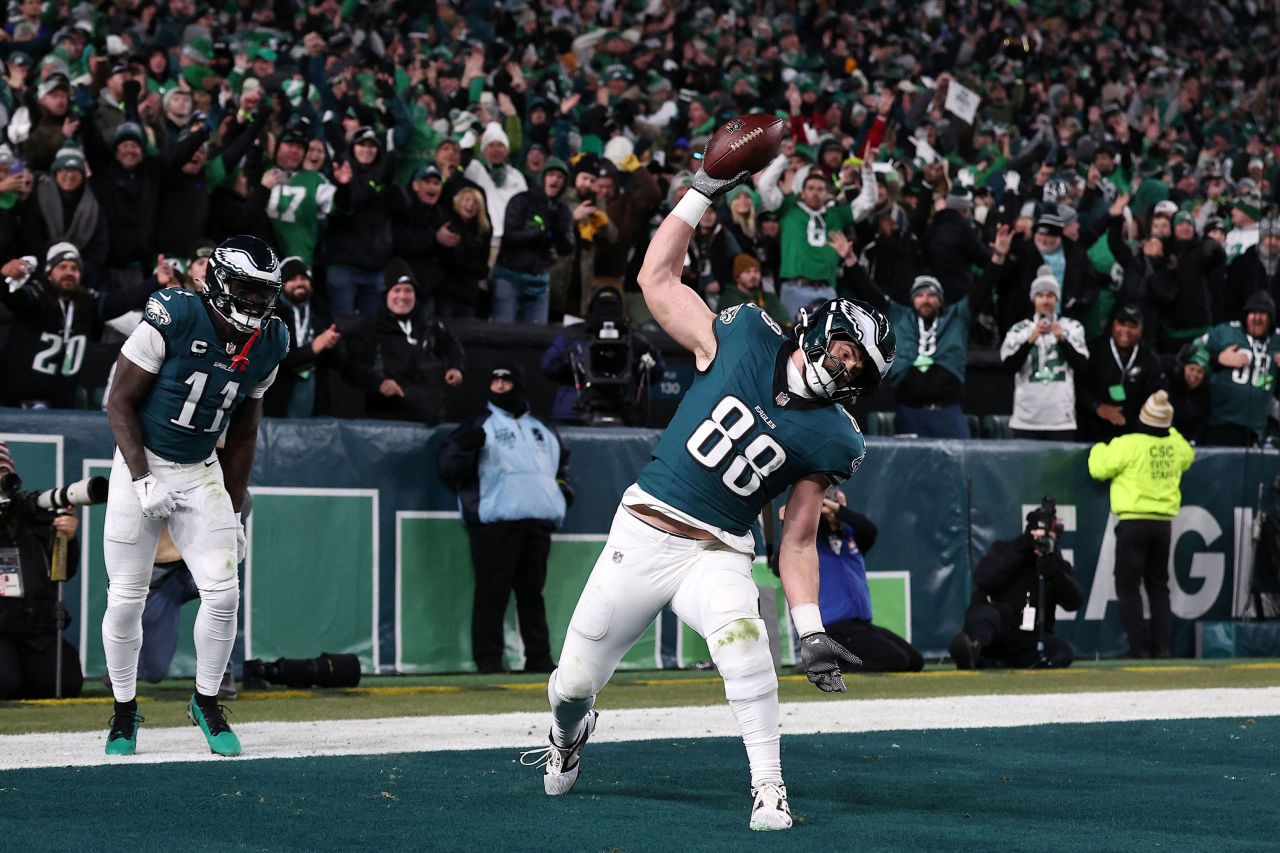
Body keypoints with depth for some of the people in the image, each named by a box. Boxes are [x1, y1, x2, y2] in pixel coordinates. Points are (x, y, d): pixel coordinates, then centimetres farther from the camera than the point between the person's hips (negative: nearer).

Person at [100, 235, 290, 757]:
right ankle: (124, 709, 19)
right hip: (141, 464, -4)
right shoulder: (172, 320, -18)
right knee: (126, 599, -1)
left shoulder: (267, 347, -1)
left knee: (223, 592, -8)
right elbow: (120, 403, -12)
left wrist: (234, 513, 10)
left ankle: (206, 703, 12)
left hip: (202, 474, 4)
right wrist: (142, 480, -19)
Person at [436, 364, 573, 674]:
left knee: (532, 592, 10)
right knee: (492, 592, -9)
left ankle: (538, 657, 14)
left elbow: (562, 458, 39)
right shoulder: (480, 425, 6)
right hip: (495, 522, -5)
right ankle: (488, 659, -7)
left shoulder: (541, 428, 22)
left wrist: (563, 483, 19)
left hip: (538, 523, 5)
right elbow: (448, 465, -3)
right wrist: (464, 445, -23)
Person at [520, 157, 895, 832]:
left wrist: (811, 632, -11)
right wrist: (705, 191, -3)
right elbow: (657, 278, 1)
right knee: (574, 685, 7)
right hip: (642, 535, 1)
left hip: (717, 555, -1)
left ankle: (768, 792, -27)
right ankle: (568, 732, 46)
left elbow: (797, 544, 0)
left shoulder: (828, 440, -2)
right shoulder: (742, 339, -2)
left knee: (740, 633, -35)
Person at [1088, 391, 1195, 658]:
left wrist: (1099, 448, 15)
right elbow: (1188, 456, 28)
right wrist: (1170, 432, 31)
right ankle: (1163, 645, 8)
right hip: (1164, 523, 5)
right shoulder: (1175, 446, 4)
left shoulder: (1128, 444, -13)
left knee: (1128, 586, 0)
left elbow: (1099, 469, -4)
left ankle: (1139, 646, -7)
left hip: (1134, 523, -5)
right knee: (1158, 586, 14)